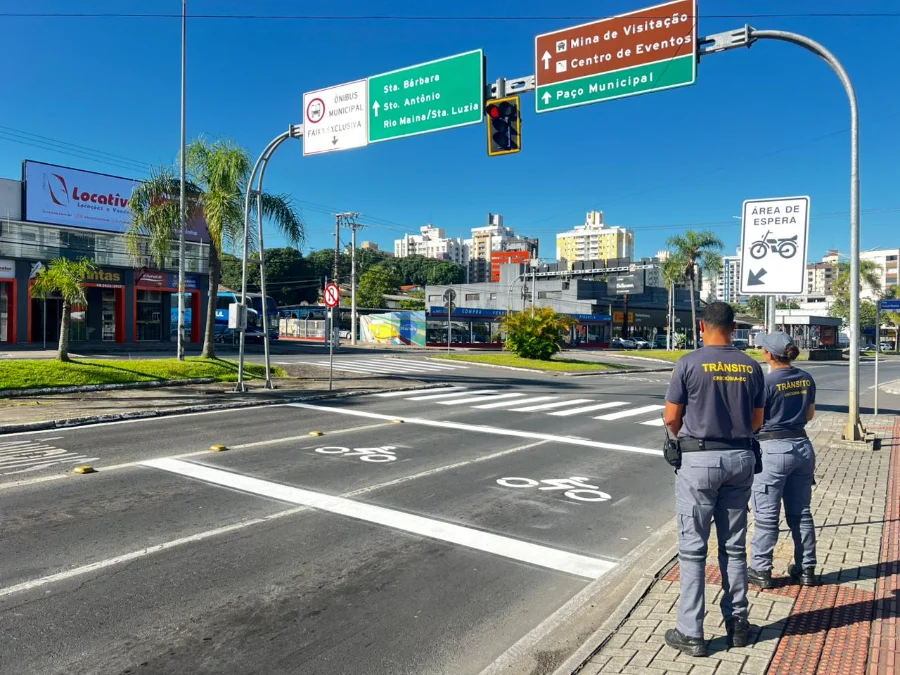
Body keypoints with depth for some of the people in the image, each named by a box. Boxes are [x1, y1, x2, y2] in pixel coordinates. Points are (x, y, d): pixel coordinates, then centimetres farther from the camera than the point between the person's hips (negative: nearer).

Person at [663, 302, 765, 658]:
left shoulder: (689, 364, -11)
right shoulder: (751, 366, 3)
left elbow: (671, 418, -8)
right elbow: (757, 420, 9)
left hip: (699, 459, -4)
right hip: (741, 458, 5)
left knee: (693, 549, 3)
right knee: (734, 546, 16)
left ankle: (691, 633, 8)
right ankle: (737, 623, 27)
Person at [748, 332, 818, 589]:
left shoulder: (767, 382, -17)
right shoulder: (807, 379, 3)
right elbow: (810, 415, 15)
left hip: (773, 450, -6)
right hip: (802, 446, 7)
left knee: (766, 515, 3)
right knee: (801, 512, 16)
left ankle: (761, 571, 12)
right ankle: (806, 569, 25)